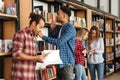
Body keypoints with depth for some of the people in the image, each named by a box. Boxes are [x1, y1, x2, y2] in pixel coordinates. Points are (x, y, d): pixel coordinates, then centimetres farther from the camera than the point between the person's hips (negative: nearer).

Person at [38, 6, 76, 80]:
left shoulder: (70, 28, -15)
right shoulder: (62, 28, 15)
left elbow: (59, 42, -24)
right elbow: (53, 38, 24)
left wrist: (43, 36, -19)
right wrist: (52, 29, 7)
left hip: (67, 62, -9)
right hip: (60, 62, 9)